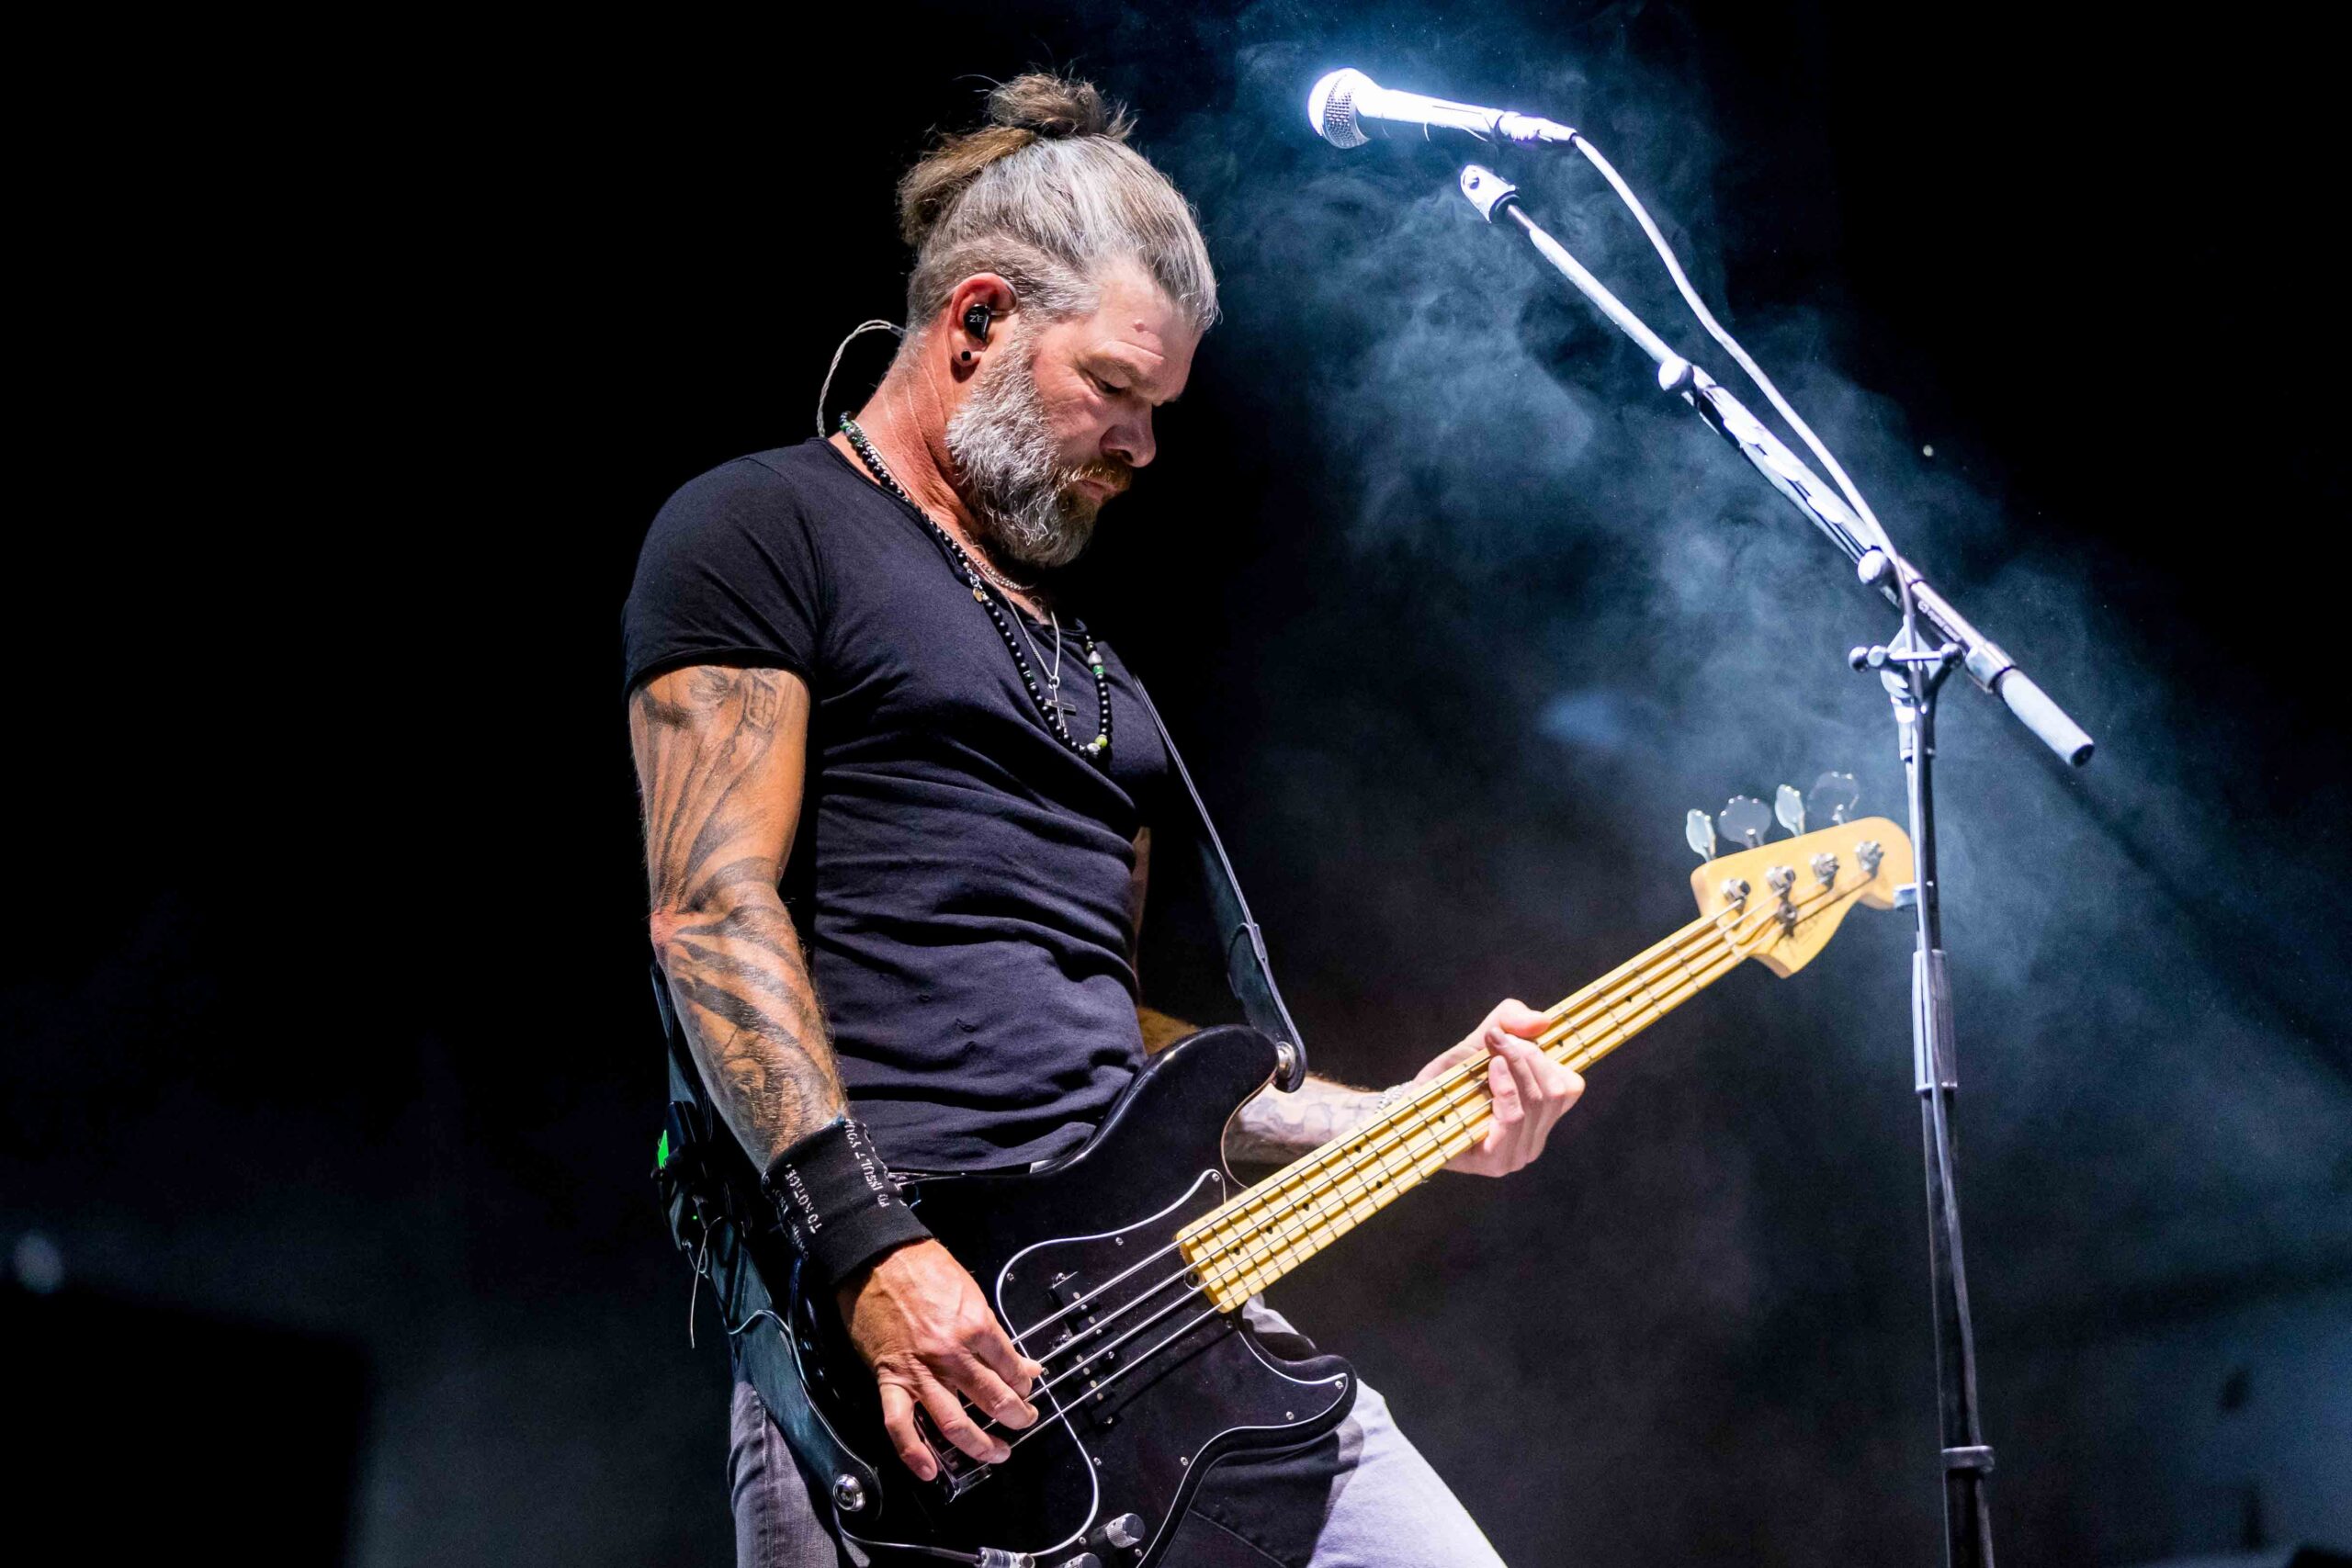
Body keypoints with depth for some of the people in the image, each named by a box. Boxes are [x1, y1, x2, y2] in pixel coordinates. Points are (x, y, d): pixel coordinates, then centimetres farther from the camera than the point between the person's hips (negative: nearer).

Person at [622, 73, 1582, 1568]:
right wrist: (867, 1242, -21)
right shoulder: (761, 533, 1)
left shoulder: (1088, 654, 25)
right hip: (895, 1320, -7)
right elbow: (713, 909, -10)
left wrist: (1405, 1120, 12)